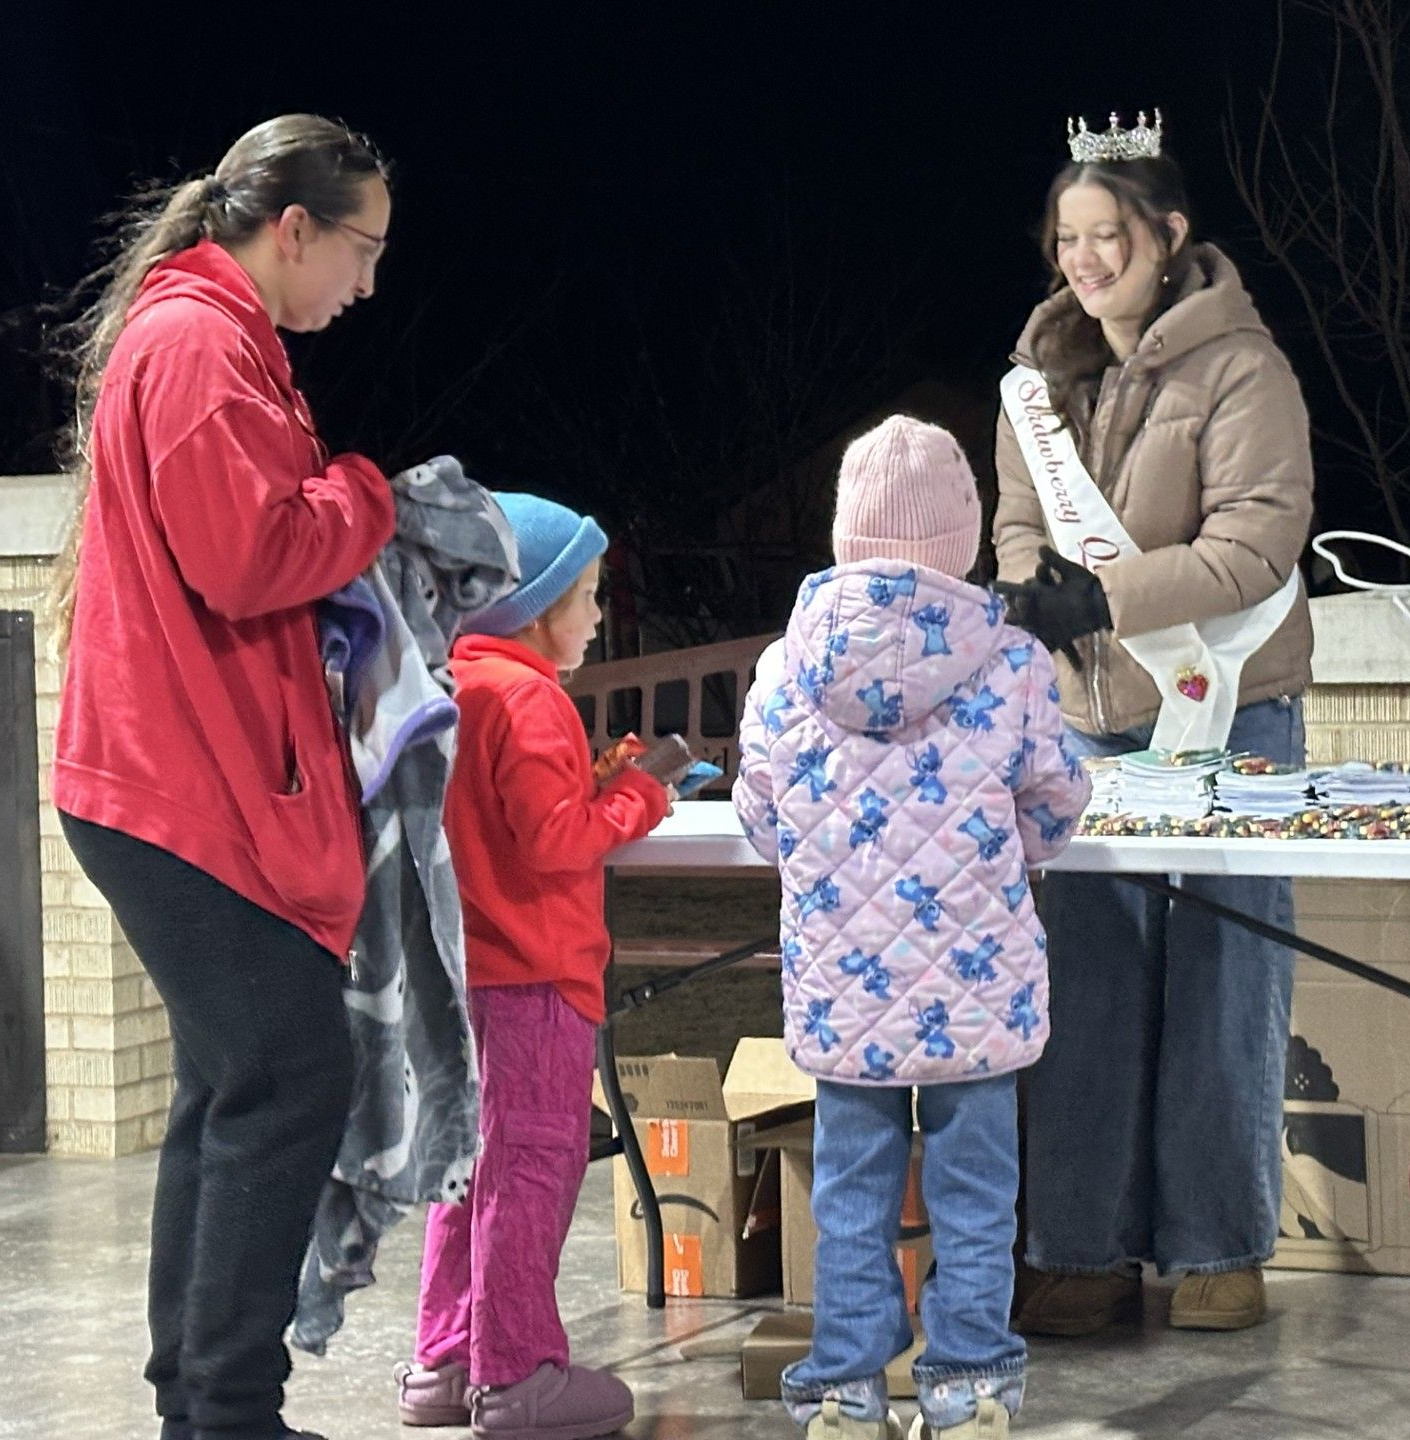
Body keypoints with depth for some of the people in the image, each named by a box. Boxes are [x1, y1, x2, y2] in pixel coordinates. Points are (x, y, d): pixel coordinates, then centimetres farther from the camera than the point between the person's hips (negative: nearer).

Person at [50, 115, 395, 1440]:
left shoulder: (196, 335, 20)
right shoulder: (197, 343, -13)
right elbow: (249, 560, -21)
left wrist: (346, 513, 7)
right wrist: (367, 497, -6)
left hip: (183, 783, 11)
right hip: (193, 787, -11)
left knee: (233, 1089, 13)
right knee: (289, 1080, -11)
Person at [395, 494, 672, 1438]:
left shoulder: (449, 687, 13)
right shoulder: (527, 698, -16)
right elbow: (555, 838, -21)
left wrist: (605, 786, 10)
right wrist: (639, 797, -8)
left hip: (467, 970, 10)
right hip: (535, 974, -10)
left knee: (474, 1162, 15)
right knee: (534, 1165, -4)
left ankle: (446, 1363, 21)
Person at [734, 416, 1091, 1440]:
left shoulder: (787, 664, -4)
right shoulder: (1011, 663, -8)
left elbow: (763, 818, 4)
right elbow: (1053, 810, 2)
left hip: (839, 981, 2)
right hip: (975, 978, -1)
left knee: (853, 1187, 12)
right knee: (972, 1184, 11)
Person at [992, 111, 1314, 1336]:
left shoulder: (1240, 367, -12)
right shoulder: (1044, 374, 8)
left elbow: (1256, 543, -19)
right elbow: (1022, 522, 12)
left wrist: (1104, 596, -26)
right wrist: (1031, 589, -11)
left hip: (1223, 712, -5)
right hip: (1088, 717, 5)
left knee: (1220, 984, 1)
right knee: (1089, 989, 6)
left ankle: (1220, 1248, 12)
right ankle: (1088, 1254, 12)